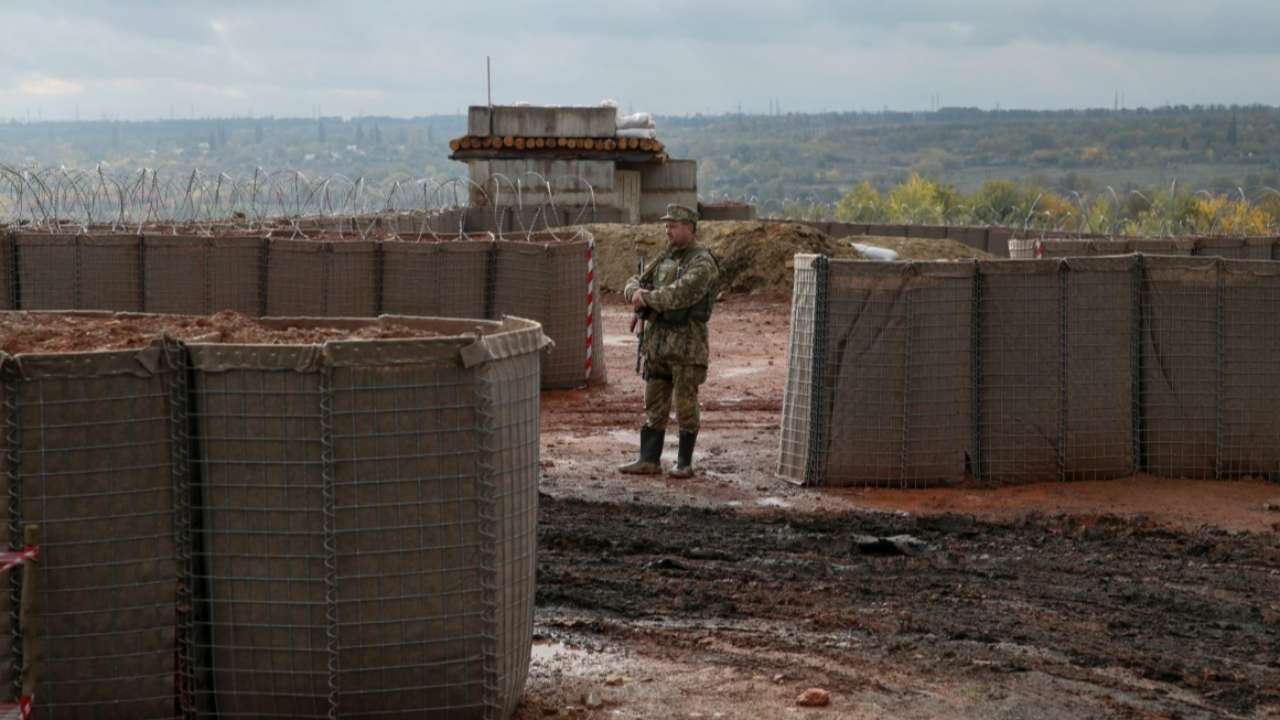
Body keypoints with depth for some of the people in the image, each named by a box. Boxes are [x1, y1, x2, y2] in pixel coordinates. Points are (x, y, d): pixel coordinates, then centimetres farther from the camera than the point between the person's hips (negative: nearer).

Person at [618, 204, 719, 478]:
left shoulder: (702, 262, -11)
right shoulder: (665, 259, 15)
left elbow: (680, 294, -25)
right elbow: (634, 283, 12)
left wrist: (647, 298, -14)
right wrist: (636, 292, -12)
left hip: (687, 342, -7)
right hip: (657, 340, 8)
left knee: (685, 405, 0)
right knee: (654, 404, 8)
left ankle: (684, 463, 9)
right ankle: (649, 460, 13)